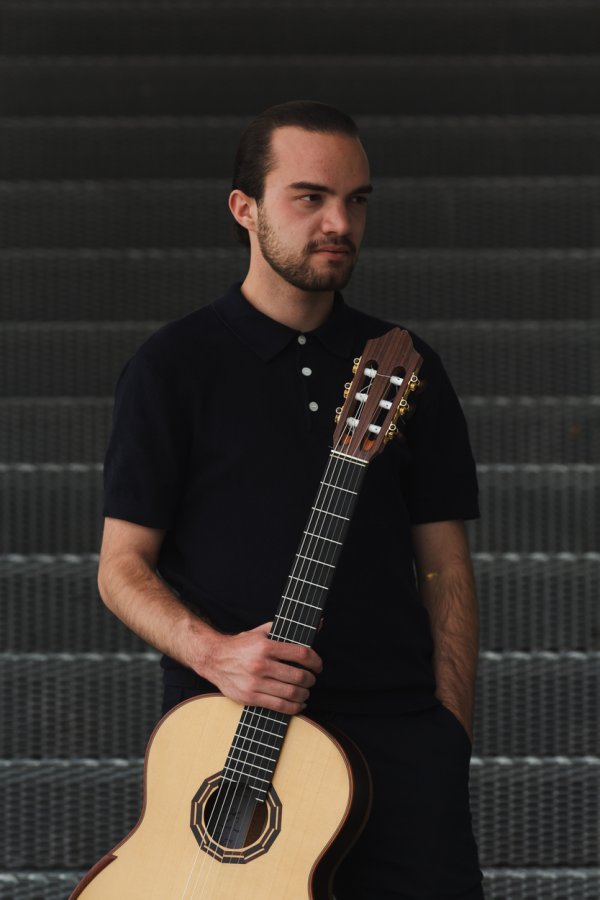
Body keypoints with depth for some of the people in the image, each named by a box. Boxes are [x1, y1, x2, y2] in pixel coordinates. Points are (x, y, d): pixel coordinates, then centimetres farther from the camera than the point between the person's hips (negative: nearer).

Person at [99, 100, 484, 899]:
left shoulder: (407, 368, 14)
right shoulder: (175, 368, 4)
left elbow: (446, 569, 13)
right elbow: (123, 568, 3)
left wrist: (451, 736, 3)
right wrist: (212, 653, -15)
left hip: (394, 721, 2)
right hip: (225, 724, -2)